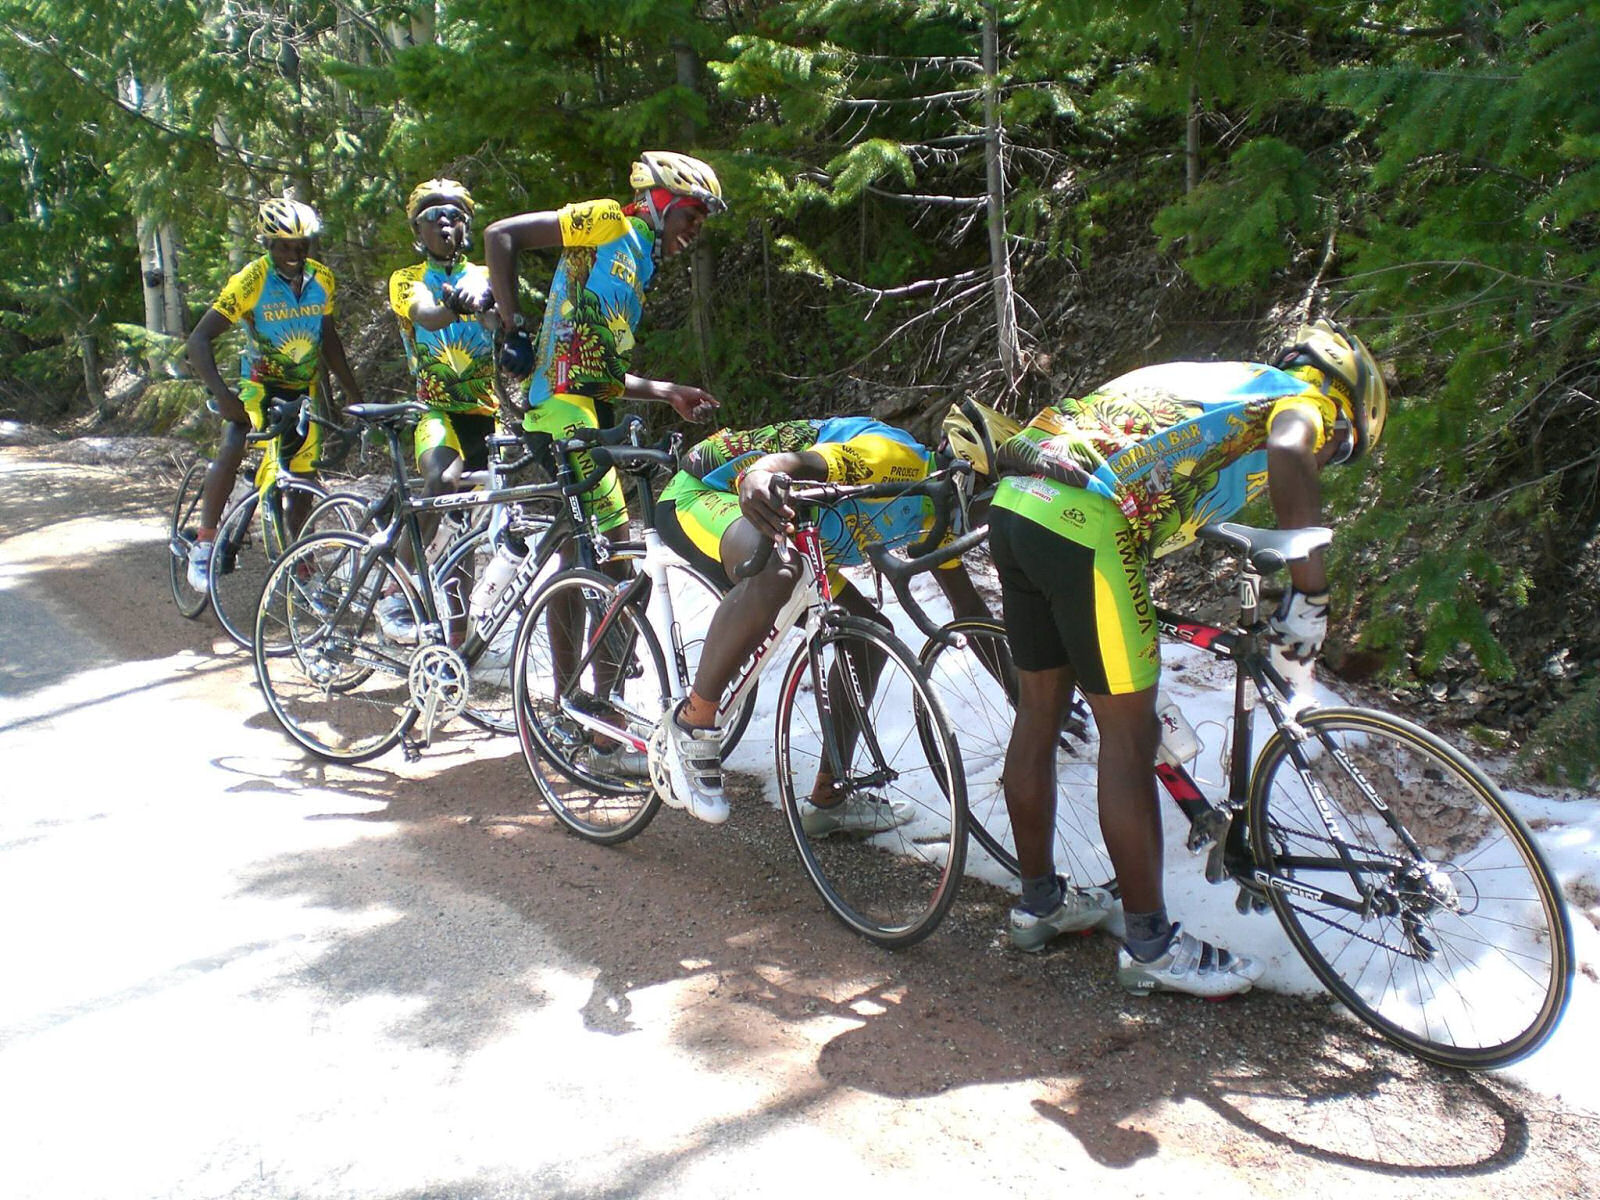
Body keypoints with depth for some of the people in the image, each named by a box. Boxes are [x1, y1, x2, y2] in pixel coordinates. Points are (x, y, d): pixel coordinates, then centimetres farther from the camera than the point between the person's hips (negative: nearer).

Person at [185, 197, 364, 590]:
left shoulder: (321, 279, -6)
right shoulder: (251, 281, -20)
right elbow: (199, 340, -23)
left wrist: (355, 394, 6)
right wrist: (222, 395, -37)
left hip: (305, 390, 4)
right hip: (260, 385, -4)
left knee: (300, 478, 6)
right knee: (231, 450, -28)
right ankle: (204, 544, -16)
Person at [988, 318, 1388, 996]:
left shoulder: (1209, 378, 33)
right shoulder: (1305, 397, 11)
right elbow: (1289, 457, -15)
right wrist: (1310, 592, -10)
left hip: (1014, 503, 8)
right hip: (1083, 525, -8)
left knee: (1040, 712, 19)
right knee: (1129, 736, 3)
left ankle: (1039, 902, 34)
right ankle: (1151, 946, 16)